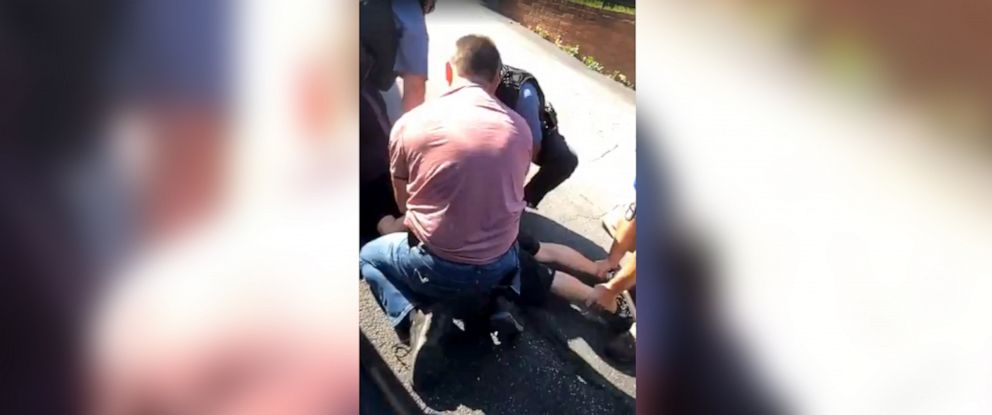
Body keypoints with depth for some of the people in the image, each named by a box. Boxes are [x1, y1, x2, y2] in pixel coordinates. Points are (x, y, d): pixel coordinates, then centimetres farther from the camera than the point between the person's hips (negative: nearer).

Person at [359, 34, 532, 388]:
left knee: (369, 256, 28)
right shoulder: (519, 128, -3)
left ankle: (415, 318, 1)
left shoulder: (409, 124, -10)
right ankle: (487, 302, 9)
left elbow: (404, 204, 5)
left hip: (438, 267, -3)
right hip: (501, 265, 4)